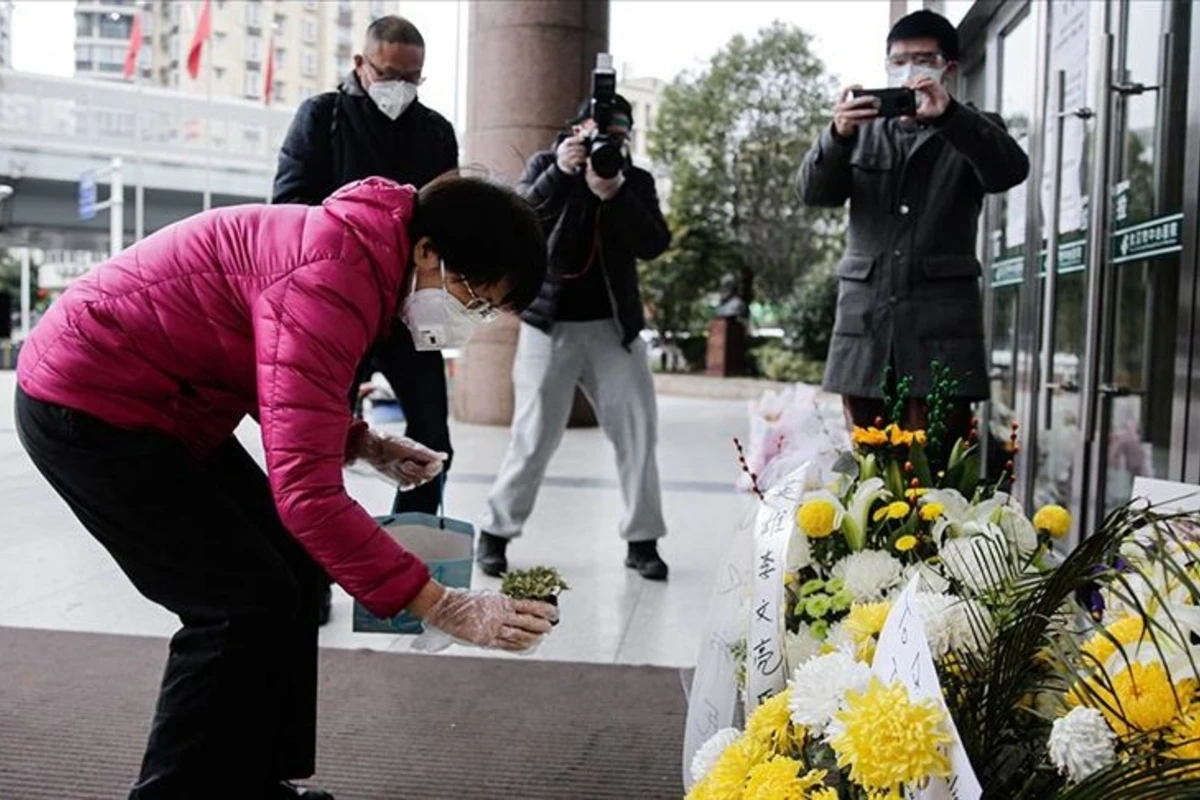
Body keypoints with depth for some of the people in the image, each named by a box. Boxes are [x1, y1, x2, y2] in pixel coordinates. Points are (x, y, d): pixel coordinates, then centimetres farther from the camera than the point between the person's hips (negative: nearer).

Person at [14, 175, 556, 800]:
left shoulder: (367, 250, 2)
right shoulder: (333, 277, -30)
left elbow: (284, 390, 16)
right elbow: (306, 490, -35)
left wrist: (362, 442, 1)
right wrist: (439, 605, -33)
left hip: (161, 404, 10)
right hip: (87, 405, -10)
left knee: (290, 570, 9)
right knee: (247, 600, -11)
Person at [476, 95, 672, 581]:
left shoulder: (636, 181, 8)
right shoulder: (545, 166, 5)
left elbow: (654, 244, -6)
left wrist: (614, 194, -19)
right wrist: (559, 172, -23)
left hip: (614, 327, 2)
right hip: (549, 325, -2)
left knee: (638, 433, -1)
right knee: (534, 438, -3)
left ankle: (642, 540, 10)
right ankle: (495, 532, 13)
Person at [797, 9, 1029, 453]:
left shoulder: (972, 135, 11)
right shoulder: (863, 131, 18)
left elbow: (1011, 170, -10)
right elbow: (813, 192, 3)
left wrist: (948, 115, -25)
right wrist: (837, 135, -17)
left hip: (941, 323, -2)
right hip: (864, 320, 3)